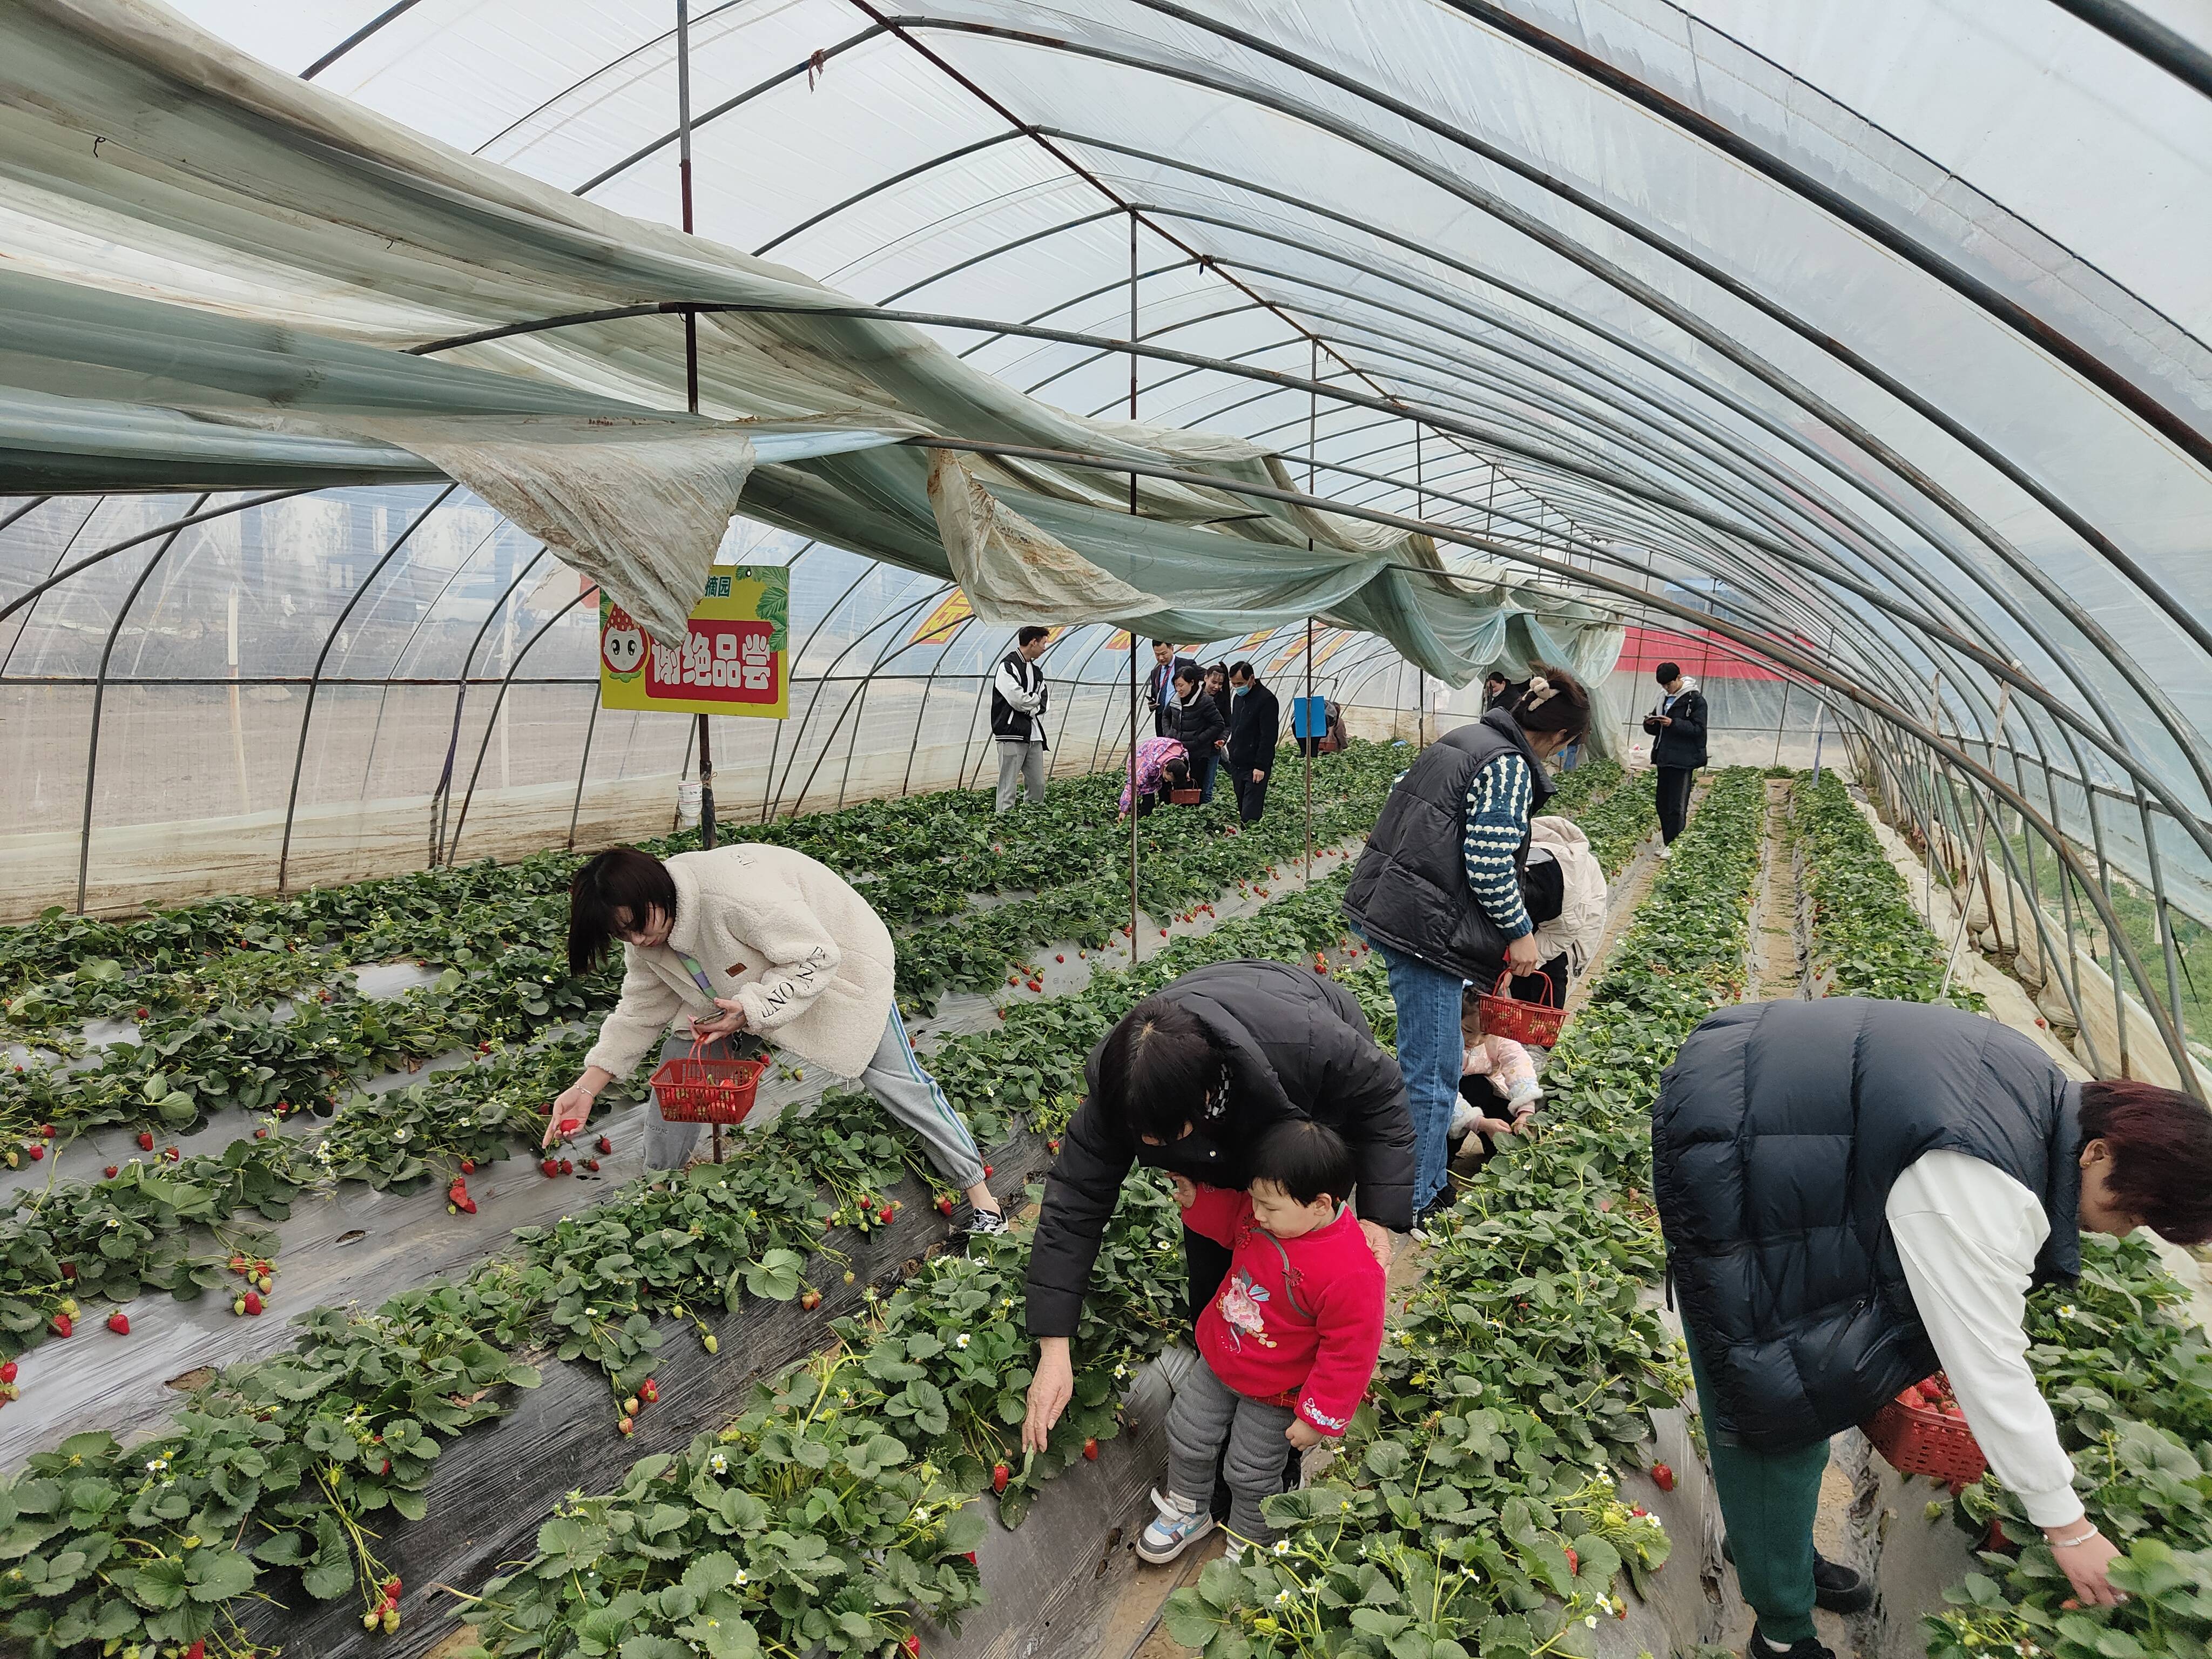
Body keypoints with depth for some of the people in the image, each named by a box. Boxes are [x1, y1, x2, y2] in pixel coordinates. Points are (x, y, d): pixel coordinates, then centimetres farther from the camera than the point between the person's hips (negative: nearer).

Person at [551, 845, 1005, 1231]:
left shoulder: (733, 894, -41)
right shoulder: (646, 942, -14)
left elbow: (816, 958, -34)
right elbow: (639, 1012, -5)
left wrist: (751, 1011, -38)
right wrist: (587, 1087, -12)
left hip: (837, 959, -7)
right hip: (759, 969, 7)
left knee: (893, 1078, -3)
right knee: (682, 1059, 0)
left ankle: (977, 1190, 12)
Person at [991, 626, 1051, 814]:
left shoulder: (1036, 671, 19)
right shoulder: (1008, 666, -7)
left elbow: (1042, 705, 13)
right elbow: (1017, 699, -17)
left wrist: (1031, 709, -6)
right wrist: (1035, 699, 1)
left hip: (1033, 735, 8)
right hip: (1013, 735, -8)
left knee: (1038, 785, 8)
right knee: (1008, 787, -7)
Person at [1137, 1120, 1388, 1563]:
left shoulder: (1351, 1273, -37)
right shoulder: (1263, 1212, -18)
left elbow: (1349, 1354, -27)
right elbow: (1231, 1219, 7)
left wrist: (1319, 1417, -19)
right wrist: (1197, 1201, -11)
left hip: (1274, 1393, -6)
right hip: (1218, 1360, 6)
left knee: (1250, 1473, 15)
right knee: (1187, 1434, 21)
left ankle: (1248, 1544, 46)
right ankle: (1187, 1510, 50)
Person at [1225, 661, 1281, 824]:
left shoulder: (1266, 699, -12)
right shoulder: (1238, 696, 15)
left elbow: (1269, 737, -15)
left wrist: (1261, 766, -19)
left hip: (1255, 767, -8)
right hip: (1237, 765, 8)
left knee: (1250, 816, -12)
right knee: (1242, 810, 9)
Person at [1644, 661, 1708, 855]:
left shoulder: (1695, 699, -7)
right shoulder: (1664, 697, 16)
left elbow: (1698, 729, -13)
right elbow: (1655, 730, 22)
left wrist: (1673, 724, -23)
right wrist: (1650, 724, -1)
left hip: (1683, 760, -7)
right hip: (1664, 758, 8)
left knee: (1677, 806, -7)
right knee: (1662, 804, 10)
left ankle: (1673, 844, -4)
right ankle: (1666, 843, 17)